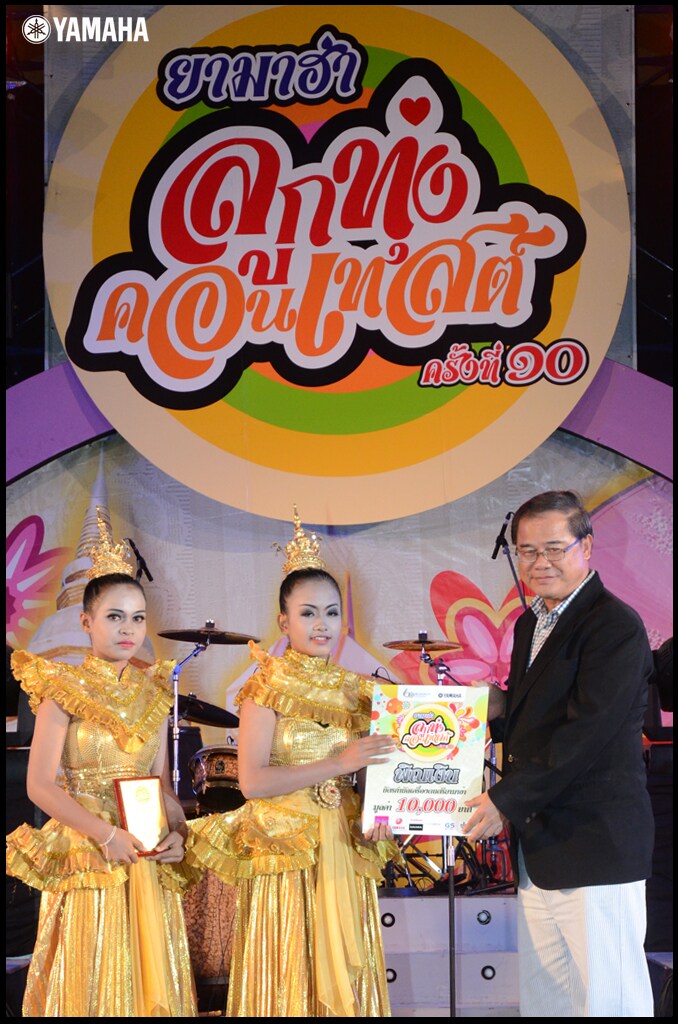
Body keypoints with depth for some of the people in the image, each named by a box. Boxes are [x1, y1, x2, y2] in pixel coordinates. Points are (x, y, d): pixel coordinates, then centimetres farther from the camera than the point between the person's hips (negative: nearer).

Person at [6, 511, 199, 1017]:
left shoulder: (154, 692, 10)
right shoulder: (64, 688, -5)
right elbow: (40, 785, -11)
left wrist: (177, 832, -6)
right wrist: (108, 835, -19)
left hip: (150, 859, 5)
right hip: (86, 857, -4)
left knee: (154, 981, 8)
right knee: (90, 984, 1)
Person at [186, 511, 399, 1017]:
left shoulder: (357, 691, 10)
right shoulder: (270, 685, -4)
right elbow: (252, 781, -14)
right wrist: (338, 764, -20)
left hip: (347, 857, 4)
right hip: (285, 857, -4)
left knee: (345, 981, 7)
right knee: (288, 983, -1)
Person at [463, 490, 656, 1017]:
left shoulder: (616, 627, -14)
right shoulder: (530, 623, 15)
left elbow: (586, 732, -21)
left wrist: (507, 799, -18)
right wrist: (493, 711, 1)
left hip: (596, 847, -9)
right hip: (538, 847, 9)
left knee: (607, 998, -1)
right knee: (543, 994, 13)